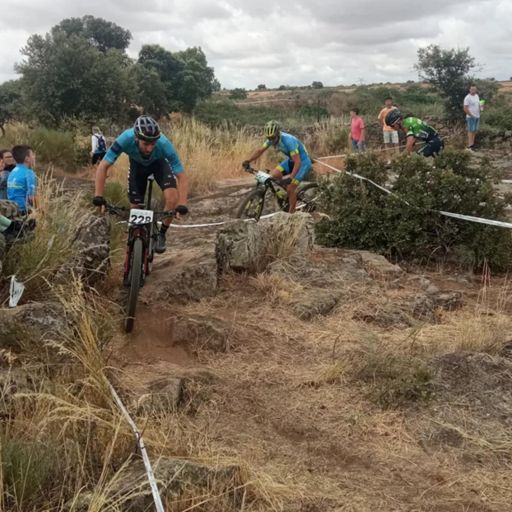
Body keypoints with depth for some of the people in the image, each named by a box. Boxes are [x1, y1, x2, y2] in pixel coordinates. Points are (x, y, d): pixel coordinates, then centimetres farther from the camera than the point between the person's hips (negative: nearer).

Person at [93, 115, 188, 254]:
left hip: (159, 163, -1)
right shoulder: (126, 139, -40)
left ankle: (161, 234, 2)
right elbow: (103, 166, -34)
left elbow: (182, 177, -36)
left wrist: (182, 205, -48)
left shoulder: (164, 144, -41)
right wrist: (98, 197, -42)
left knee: (172, 199, -22)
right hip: (137, 165, 1)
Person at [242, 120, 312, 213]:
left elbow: (298, 162, -39)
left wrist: (291, 178, -49)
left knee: (290, 188, -15)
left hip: (303, 162, -7)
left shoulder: (288, 141, -34)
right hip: (291, 160, 7)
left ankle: (291, 213, 0)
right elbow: (260, 150, -4)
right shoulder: (272, 138, -12)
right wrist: (248, 161, -18)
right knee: (274, 175, -13)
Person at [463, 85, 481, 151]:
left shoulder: (477, 96, 11)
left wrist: (480, 107, 0)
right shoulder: (467, 98, -13)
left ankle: (472, 143, 19)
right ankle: (470, 146, -6)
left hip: (477, 116, 8)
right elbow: (465, 108, -16)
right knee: (471, 131, -7)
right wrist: (471, 115, -16)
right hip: (471, 117, -8)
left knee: (475, 131, 11)